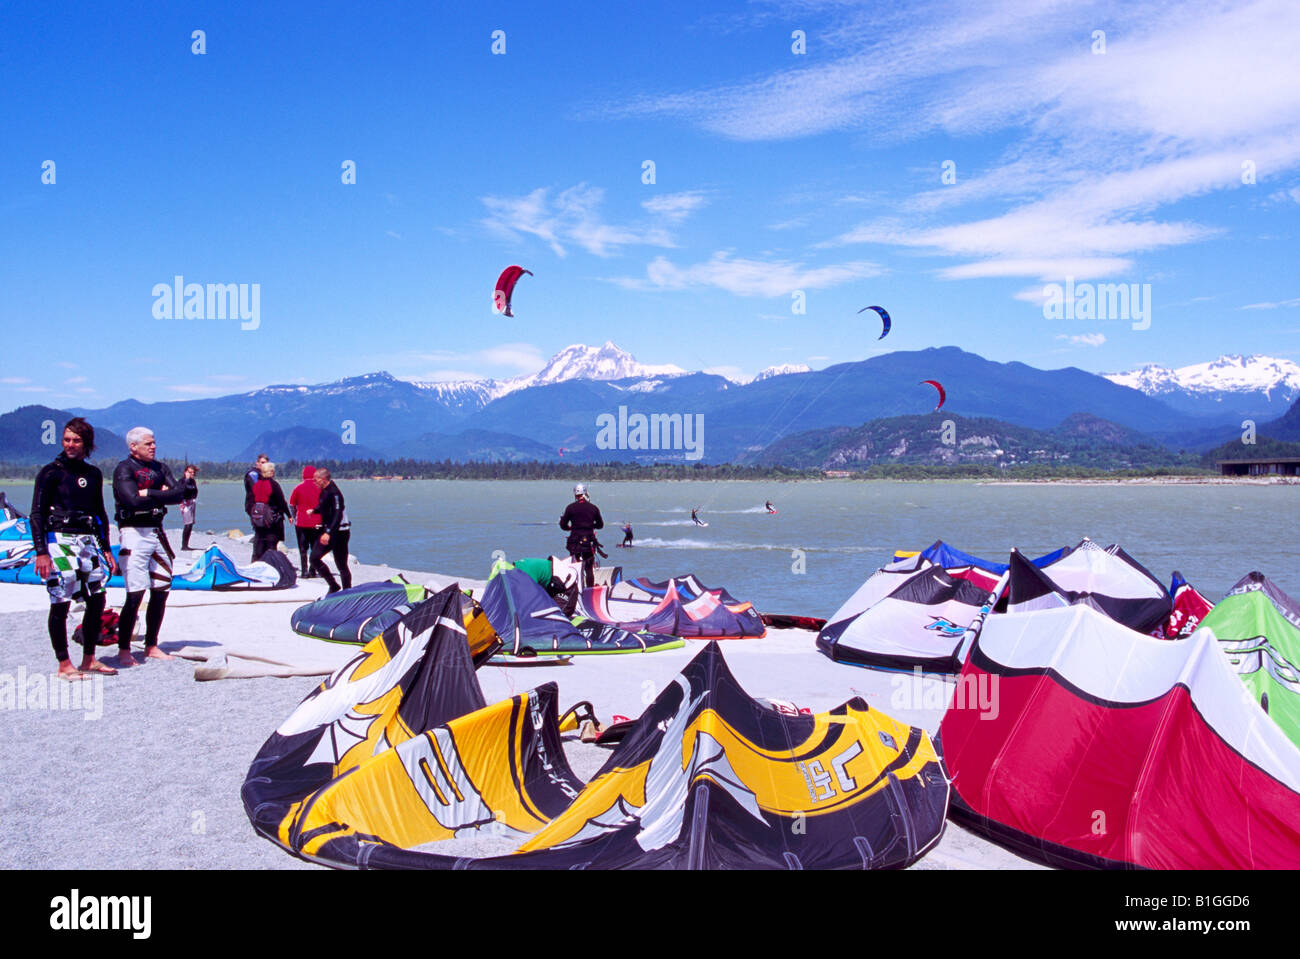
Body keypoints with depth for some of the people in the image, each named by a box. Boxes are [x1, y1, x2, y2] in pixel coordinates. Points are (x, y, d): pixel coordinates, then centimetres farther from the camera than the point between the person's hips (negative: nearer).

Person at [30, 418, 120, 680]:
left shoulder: (93, 474, 13)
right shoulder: (51, 472, -3)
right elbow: (37, 514, -6)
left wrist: (106, 549, 17)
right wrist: (41, 552, -15)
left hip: (88, 540, 6)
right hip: (59, 540, -6)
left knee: (97, 600, 5)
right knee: (61, 603, -7)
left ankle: (89, 660, 16)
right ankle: (64, 665, 0)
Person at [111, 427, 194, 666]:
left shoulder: (160, 468, 15)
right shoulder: (124, 469, -5)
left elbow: (178, 493, 1)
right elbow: (134, 500, -18)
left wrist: (150, 494, -11)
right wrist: (163, 495, -8)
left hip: (157, 533, 7)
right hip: (134, 533, -7)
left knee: (161, 591, 8)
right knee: (135, 594, -12)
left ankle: (151, 646, 18)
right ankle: (124, 650, -5)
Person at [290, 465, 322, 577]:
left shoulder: (298, 488, -2)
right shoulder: (319, 488, -4)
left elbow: (292, 505, 4)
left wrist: (294, 517, 16)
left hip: (301, 522, 0)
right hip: (316, 523, 0)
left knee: (303, 548, 7)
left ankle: (305, 571, 1)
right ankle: (312, 571, 8)